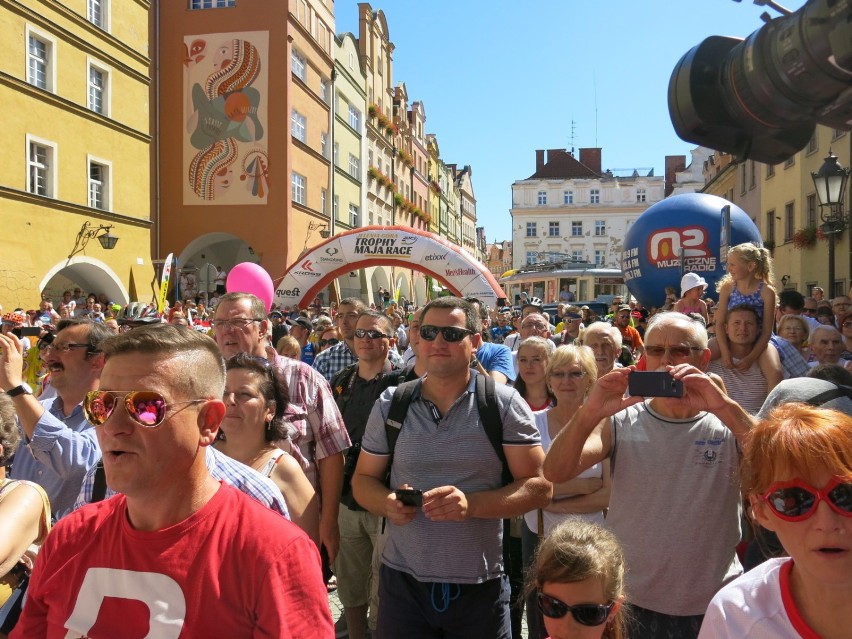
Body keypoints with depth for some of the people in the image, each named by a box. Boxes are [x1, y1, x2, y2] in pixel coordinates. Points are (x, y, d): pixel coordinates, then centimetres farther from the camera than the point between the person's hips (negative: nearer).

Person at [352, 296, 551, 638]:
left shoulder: (503, 404, -7)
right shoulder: (390, 405, 1)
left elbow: (539, 487, -8)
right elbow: (363, 479, 9)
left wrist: (472, 504, -23)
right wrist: (388, 503, -13)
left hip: (479, 587, -2)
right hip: (402, 580, 2)